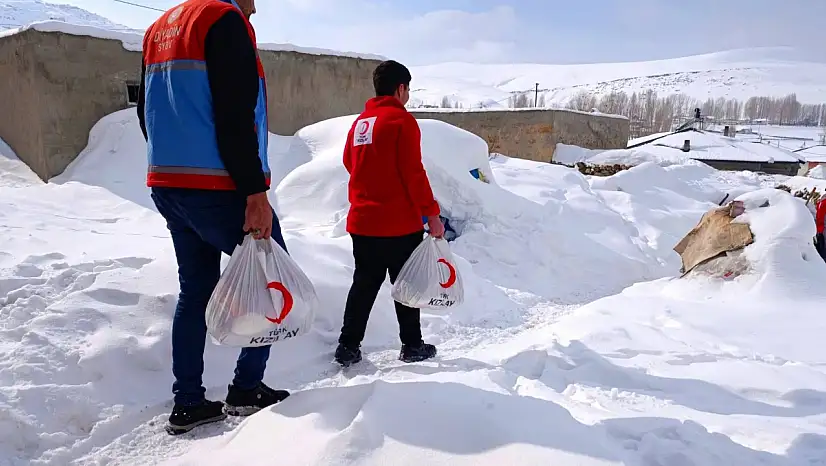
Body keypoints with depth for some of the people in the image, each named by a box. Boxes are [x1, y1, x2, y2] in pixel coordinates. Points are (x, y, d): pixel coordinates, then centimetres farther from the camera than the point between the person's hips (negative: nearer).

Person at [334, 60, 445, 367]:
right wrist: (432, 214, -10)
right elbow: (414, 173, -15)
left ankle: (348, 347, 14)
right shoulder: (402, 120, -10)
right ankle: (412, 346, 18)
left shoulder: (359, 122, 10)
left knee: (364, 284, 14)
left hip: (362, 221, 6)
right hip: (400, 223, -6)